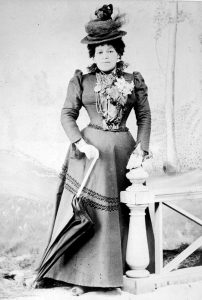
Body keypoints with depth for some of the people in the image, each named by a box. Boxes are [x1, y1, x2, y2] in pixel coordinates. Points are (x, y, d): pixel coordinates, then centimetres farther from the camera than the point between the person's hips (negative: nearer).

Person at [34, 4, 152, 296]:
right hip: (89, 149, -1)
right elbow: (67, 114, 1)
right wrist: (79, 143, -13)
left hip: (122, 151, 2)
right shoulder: (81, 80, 1)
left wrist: (142, 150, -1)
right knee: (86, 211, 0)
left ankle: (118, 269, 21)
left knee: (120, 211, 6)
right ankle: (81, 275, 10)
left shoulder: (135, 81, 5)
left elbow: (144, 116, 8)